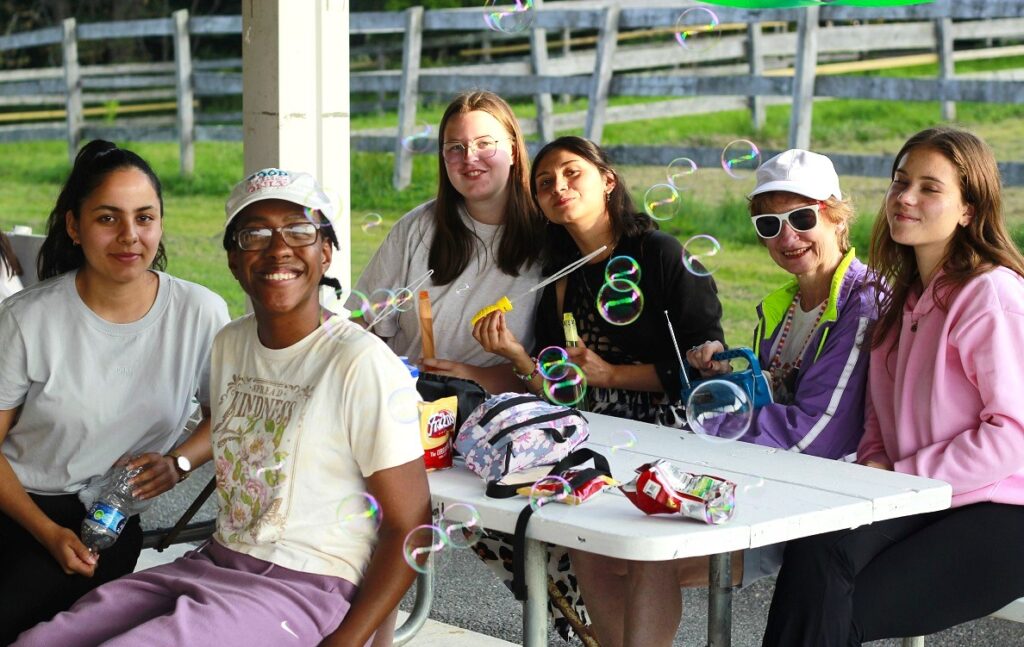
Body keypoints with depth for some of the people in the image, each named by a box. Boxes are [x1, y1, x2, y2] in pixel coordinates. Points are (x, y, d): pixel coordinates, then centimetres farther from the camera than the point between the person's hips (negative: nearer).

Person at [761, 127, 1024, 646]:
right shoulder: (902, 297, 17)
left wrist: (900, 475, -14)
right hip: (920, 505, 6)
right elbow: (880, 416, 19)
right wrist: (874, 465, -4)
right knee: (815, 551, -26)